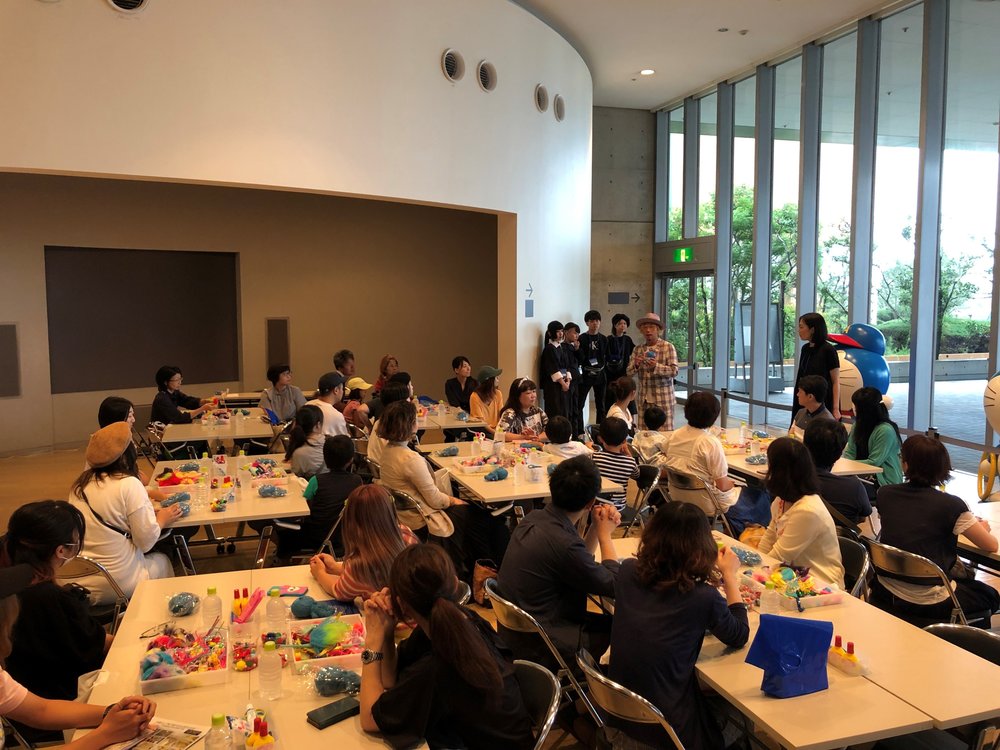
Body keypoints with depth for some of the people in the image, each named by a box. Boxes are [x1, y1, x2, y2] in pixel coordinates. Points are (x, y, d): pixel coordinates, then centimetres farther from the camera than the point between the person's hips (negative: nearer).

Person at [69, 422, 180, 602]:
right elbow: (146, 541, -15)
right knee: (162, 560, 23)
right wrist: (161, 520, 5)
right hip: (118, 586, -6)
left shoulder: (80, 484, 3)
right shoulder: (129, 484, -16)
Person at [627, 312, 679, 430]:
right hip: (644, 399, 3)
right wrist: (636, 365, -15)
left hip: (663, 399, -3)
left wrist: (656, 366, -25)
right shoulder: (638, 349, 9)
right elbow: (629, 372, 6)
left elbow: (674, 371, -10)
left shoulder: (668, 347, -3)